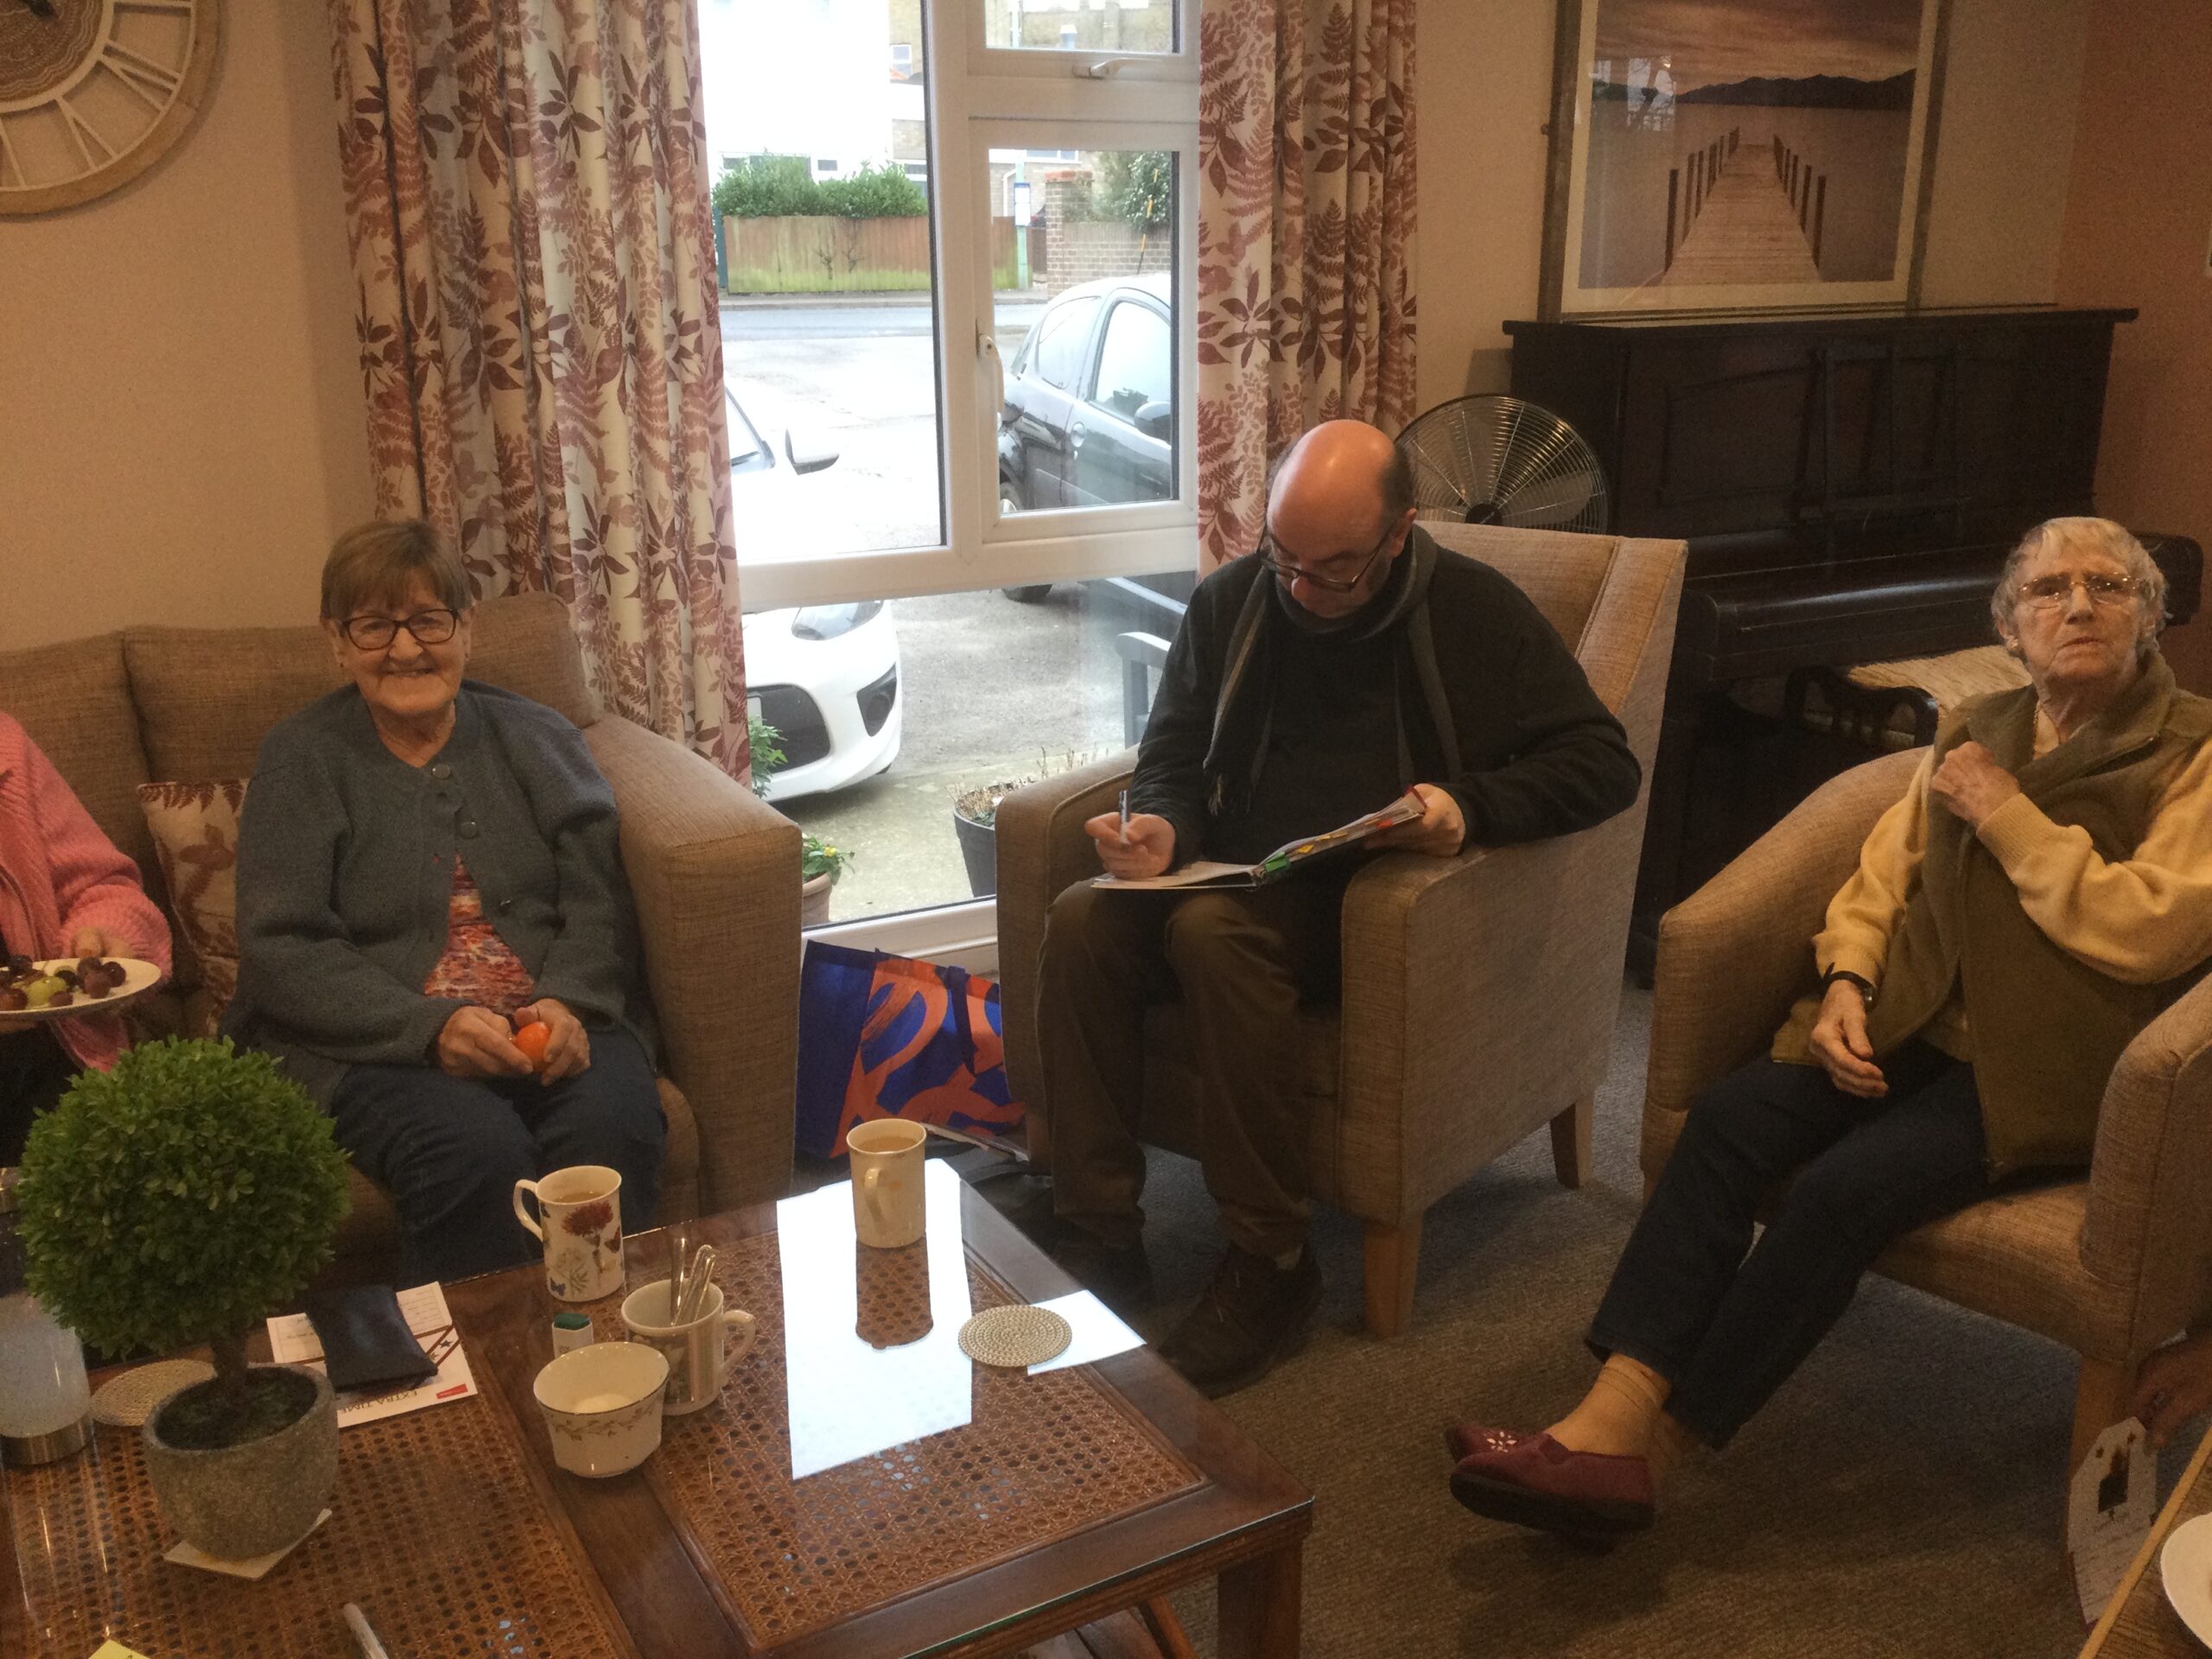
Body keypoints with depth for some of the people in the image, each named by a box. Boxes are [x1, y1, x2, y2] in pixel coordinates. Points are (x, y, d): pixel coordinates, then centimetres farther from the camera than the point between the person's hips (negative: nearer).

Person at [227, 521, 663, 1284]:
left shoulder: (535, 737, 16)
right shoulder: (300, 760, 9)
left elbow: (597, 899, 8)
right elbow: (280, 952, -1)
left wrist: (568, 1003, -13)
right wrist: (433, 1026, -15)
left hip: (551, 1028, 2)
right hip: (378, 1046, -2)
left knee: (613, 1126, -31)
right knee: (479, 1152, -33)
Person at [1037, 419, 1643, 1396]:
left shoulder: (1477, 615, -1)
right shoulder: (1229, 601, 10)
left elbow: (1603, 763, -2)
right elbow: (1173, 756, 15)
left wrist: (1471, 808, -20)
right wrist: (1160, 829, -8)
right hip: (1237, 883, 5)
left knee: (1212, 932, -35)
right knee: (1081, 921, -25)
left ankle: (1270, 1262, -25)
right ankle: (1099, 1238, -18)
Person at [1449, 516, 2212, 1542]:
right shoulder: (1976, 731, 17)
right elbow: (1882, 873, 15)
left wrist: (2006, 816, -12)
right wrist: (1844, 984, -4)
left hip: (2047, 1071, -5)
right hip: (1911, 1028, 5)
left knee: (1845, 1187, -29)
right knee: (1729, 1118, -23)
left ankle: (1652, 1452, -21)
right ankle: (1610, 1418, -30)